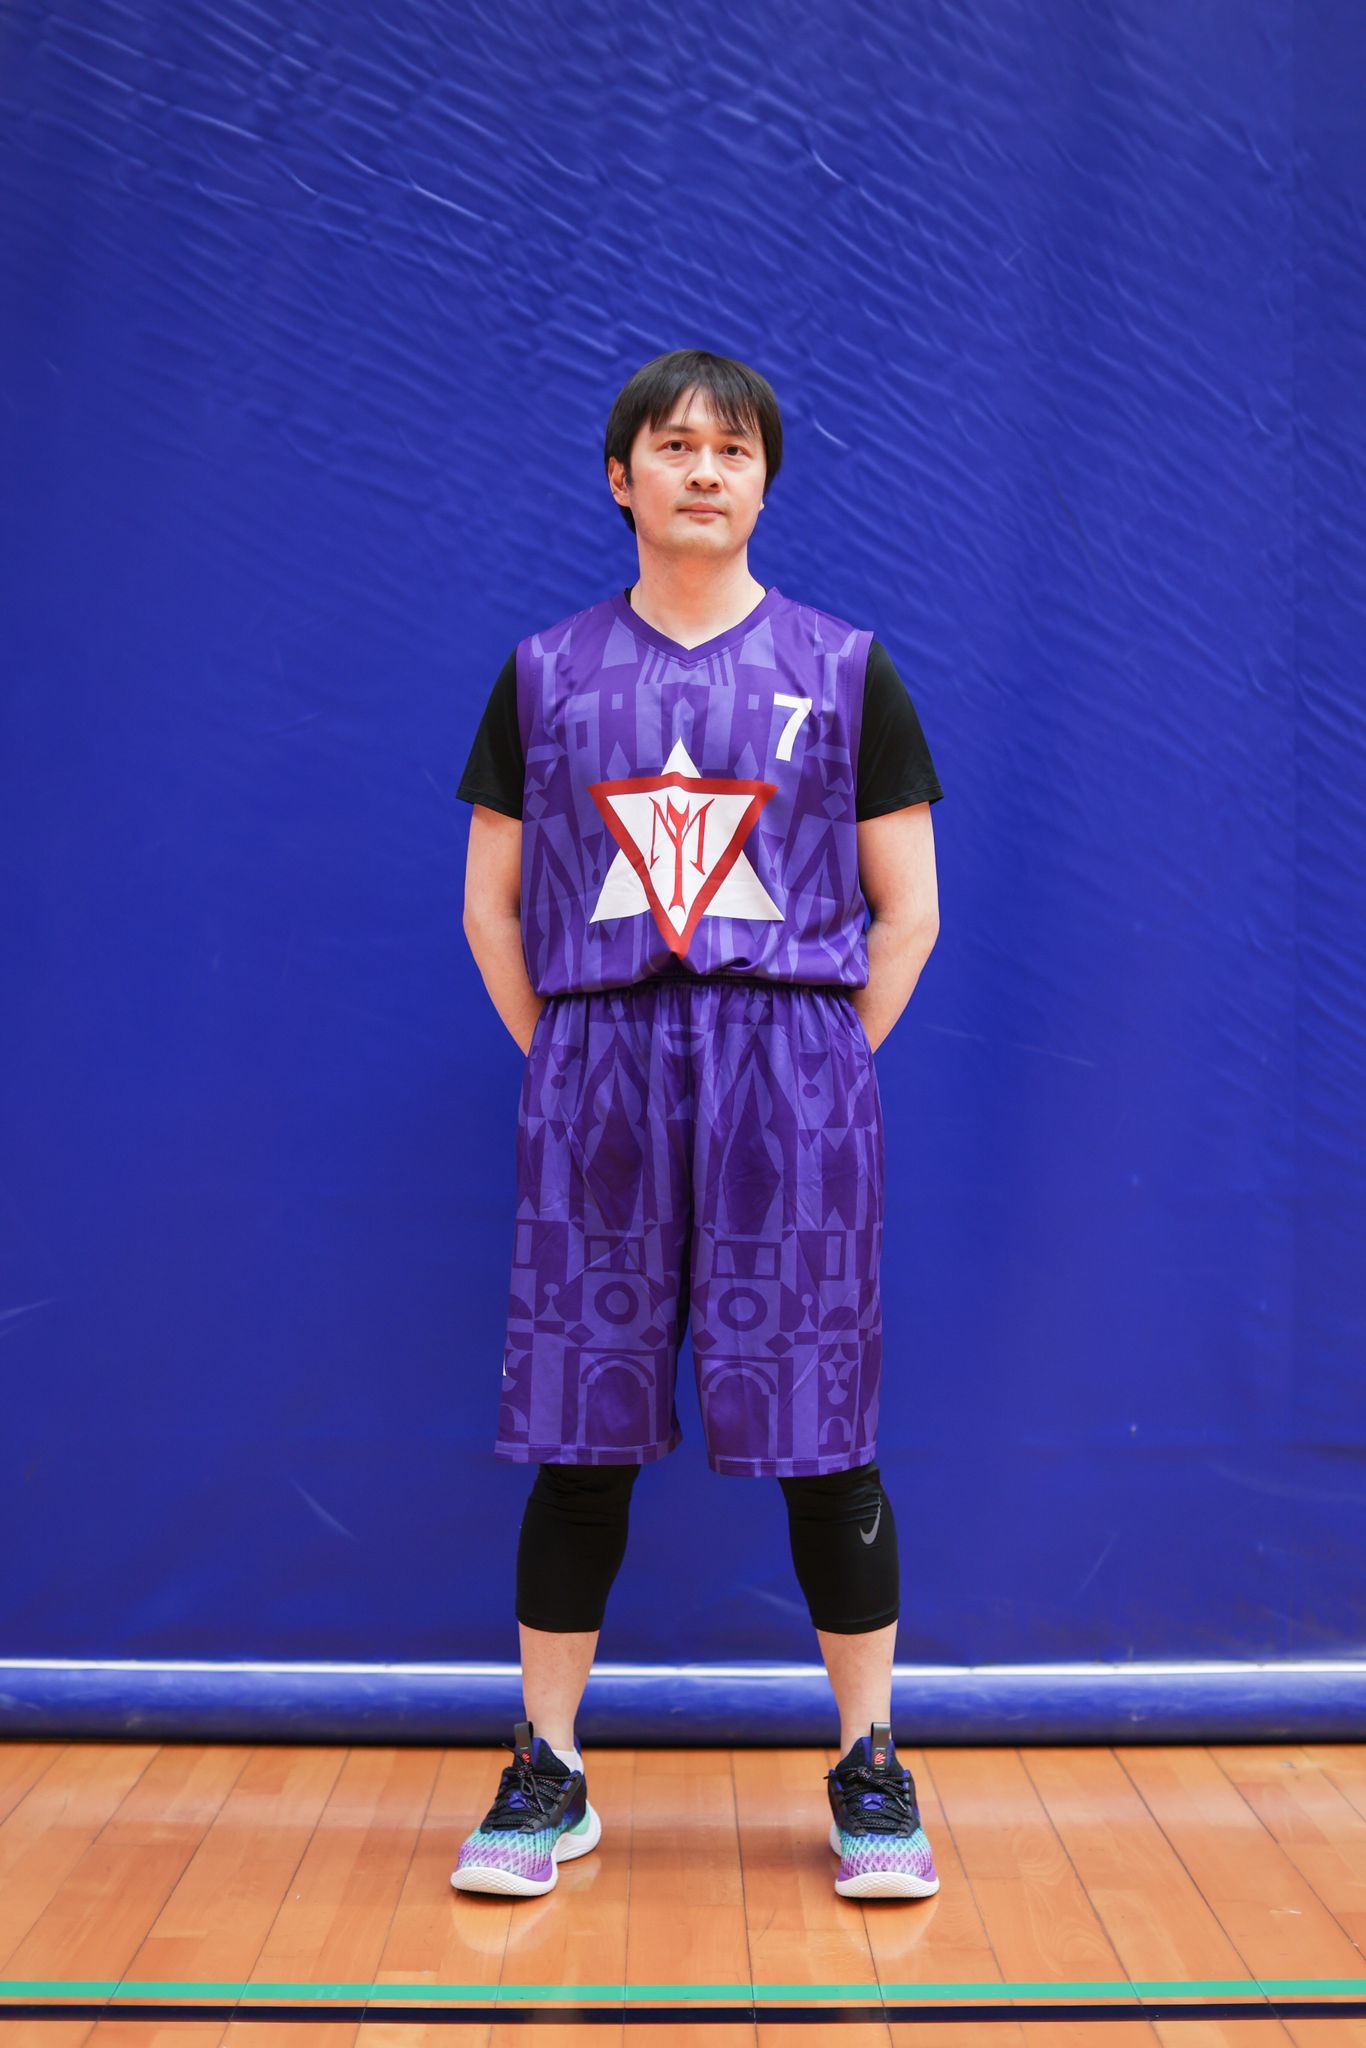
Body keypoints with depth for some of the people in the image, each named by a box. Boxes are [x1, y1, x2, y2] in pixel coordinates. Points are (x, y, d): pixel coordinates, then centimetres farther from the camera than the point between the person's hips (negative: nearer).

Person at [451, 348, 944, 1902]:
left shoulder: (843, 669, 7)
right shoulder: (546, 673, 10)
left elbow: (907, 913, 7)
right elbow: (491, 906, 12)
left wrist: (820, 1065, 0)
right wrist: (566, 1062, 4)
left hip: (791, 1075, -1)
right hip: (591, 1081, 1)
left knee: (822, 1436, 3)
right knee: (577, 1435, 5)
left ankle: (870, 1770, 20)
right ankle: (548, 1775, 20)